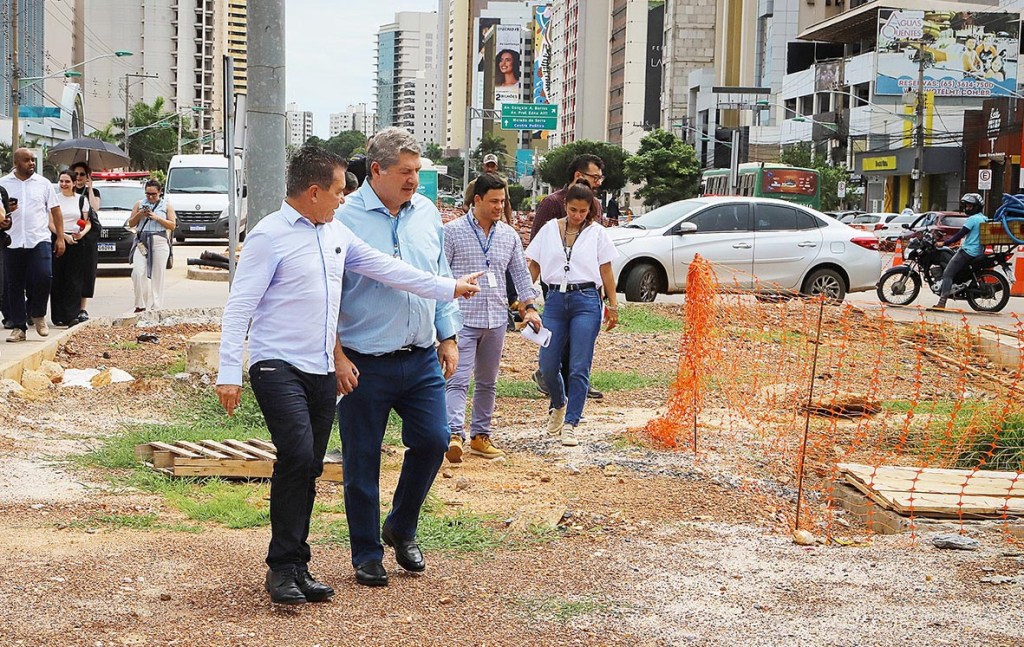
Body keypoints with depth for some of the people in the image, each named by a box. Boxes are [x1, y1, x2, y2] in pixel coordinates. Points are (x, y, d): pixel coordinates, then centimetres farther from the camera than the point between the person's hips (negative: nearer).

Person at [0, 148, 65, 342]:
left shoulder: (43, 183, 8)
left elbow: (55, 211, 11)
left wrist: (60, 237, 6)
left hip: (39, 240, -1)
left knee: (43, 276, -16)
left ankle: (38, 315, 8)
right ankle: (18, 327, 11)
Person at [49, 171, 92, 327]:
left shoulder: (81, 200, 10)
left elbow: (88, 223, 9)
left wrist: (82, 233, -12)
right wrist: (65, 236, -15)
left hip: (77, 242, 1)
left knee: (74, 280, -5)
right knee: (58, 280, -2)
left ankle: (72, 316, -8)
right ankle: (59, 317, 1)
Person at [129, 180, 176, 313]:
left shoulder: (166, 206, 11)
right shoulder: (139, 204, 16)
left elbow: (172, 225, 4)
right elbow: (131, 223, 15)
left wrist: (157, 218, -9)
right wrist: (139, 215, -4)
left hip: (159, 242, -1)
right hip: (142, 241, 1)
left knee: (158, 274, -4)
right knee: (138, 272, -13)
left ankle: (156, 306, 1)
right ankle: (141, 304, -6)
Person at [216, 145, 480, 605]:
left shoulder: (336, 234, 12)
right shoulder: (269, 237, -10)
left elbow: (384, 268, 19)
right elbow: (239, 307, -11)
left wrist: (448, 288, 21)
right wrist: (229, 373, -16)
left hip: (323, 371, 7)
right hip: (278, 367, -7)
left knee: (308, 470, 8)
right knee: (297, 455, -21)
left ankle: (297, 567, 16)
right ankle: (283, 567, -11)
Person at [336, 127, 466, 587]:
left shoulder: (427, 213, 8)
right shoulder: (346, 217, -10)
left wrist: (448, 337, 14)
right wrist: (337, 355, -14)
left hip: (422, 359, 5)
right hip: (365, 362, -5)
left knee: (432, 441, 3)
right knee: (362, 462, 4)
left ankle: (401, 528, 27)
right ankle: (367, 556, 19)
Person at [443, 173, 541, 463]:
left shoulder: (509, 235, 11)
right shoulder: (453, 231, -4)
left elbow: (520, 273, 16)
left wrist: (529, 306, 5)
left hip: (496, 320, 5)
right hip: (463, 319, -5)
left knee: (487, 382, 13)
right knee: (458, 380, -14)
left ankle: (480, 436, 21)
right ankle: (455, 434, -23)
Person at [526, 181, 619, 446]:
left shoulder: (597, 233, 5)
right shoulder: (549, 230, 8)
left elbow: (606, 271, 7)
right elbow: (534, 266, 10)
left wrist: (612, 306, 6)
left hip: (586, 301, -2)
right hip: (555, 300, 2)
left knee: (579, 367, -5)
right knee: (548, 365, 2)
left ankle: (570, 423, 0)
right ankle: (559, 404, 32)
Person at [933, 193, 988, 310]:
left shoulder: (972, 219, -14)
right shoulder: (984, 219, 14)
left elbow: (960, 234, -18)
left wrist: (944, 243, -14)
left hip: (968, 251, -10)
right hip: (978, 251, 10)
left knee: (948, 273, -11)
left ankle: (942, 302, -20)